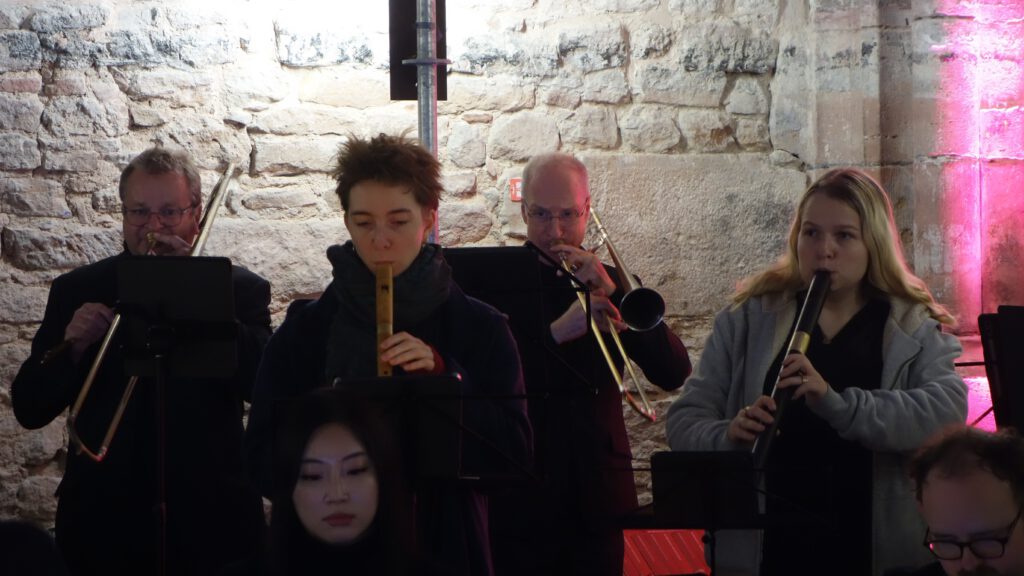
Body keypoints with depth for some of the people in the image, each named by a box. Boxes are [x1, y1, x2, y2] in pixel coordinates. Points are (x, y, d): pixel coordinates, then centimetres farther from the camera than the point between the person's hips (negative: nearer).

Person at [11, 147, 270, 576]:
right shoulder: (76, 291, 4)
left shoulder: (240, 289, 0)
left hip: (210, 524, -1)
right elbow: (29, 409, 1)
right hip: (103, 522, 1)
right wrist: (72, 346, -17)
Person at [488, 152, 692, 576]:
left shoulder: (611, 284, 9)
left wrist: (612, 292, -12)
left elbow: (673, 373, -3)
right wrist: (558, 331, -25)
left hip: (596, 498, 3)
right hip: (520, 498, -3)